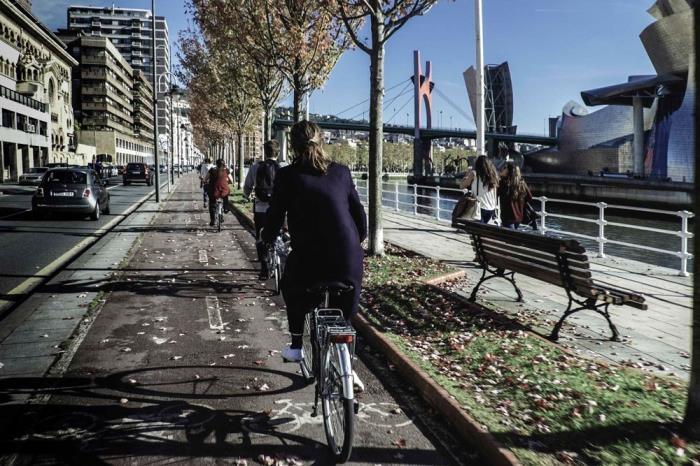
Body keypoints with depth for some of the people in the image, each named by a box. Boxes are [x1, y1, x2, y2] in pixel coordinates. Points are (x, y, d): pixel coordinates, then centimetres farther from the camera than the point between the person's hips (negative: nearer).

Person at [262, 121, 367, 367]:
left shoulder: (288, 175, -3)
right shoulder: (341, 171, 7)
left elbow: (275, 216, 1)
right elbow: (359, 213, 12)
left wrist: (267, 237, 22)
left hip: (309, 258, -2)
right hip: (349, 261, 3)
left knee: (292, 291, 30)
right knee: (344, 316, 22)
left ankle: (296, 347, 30)